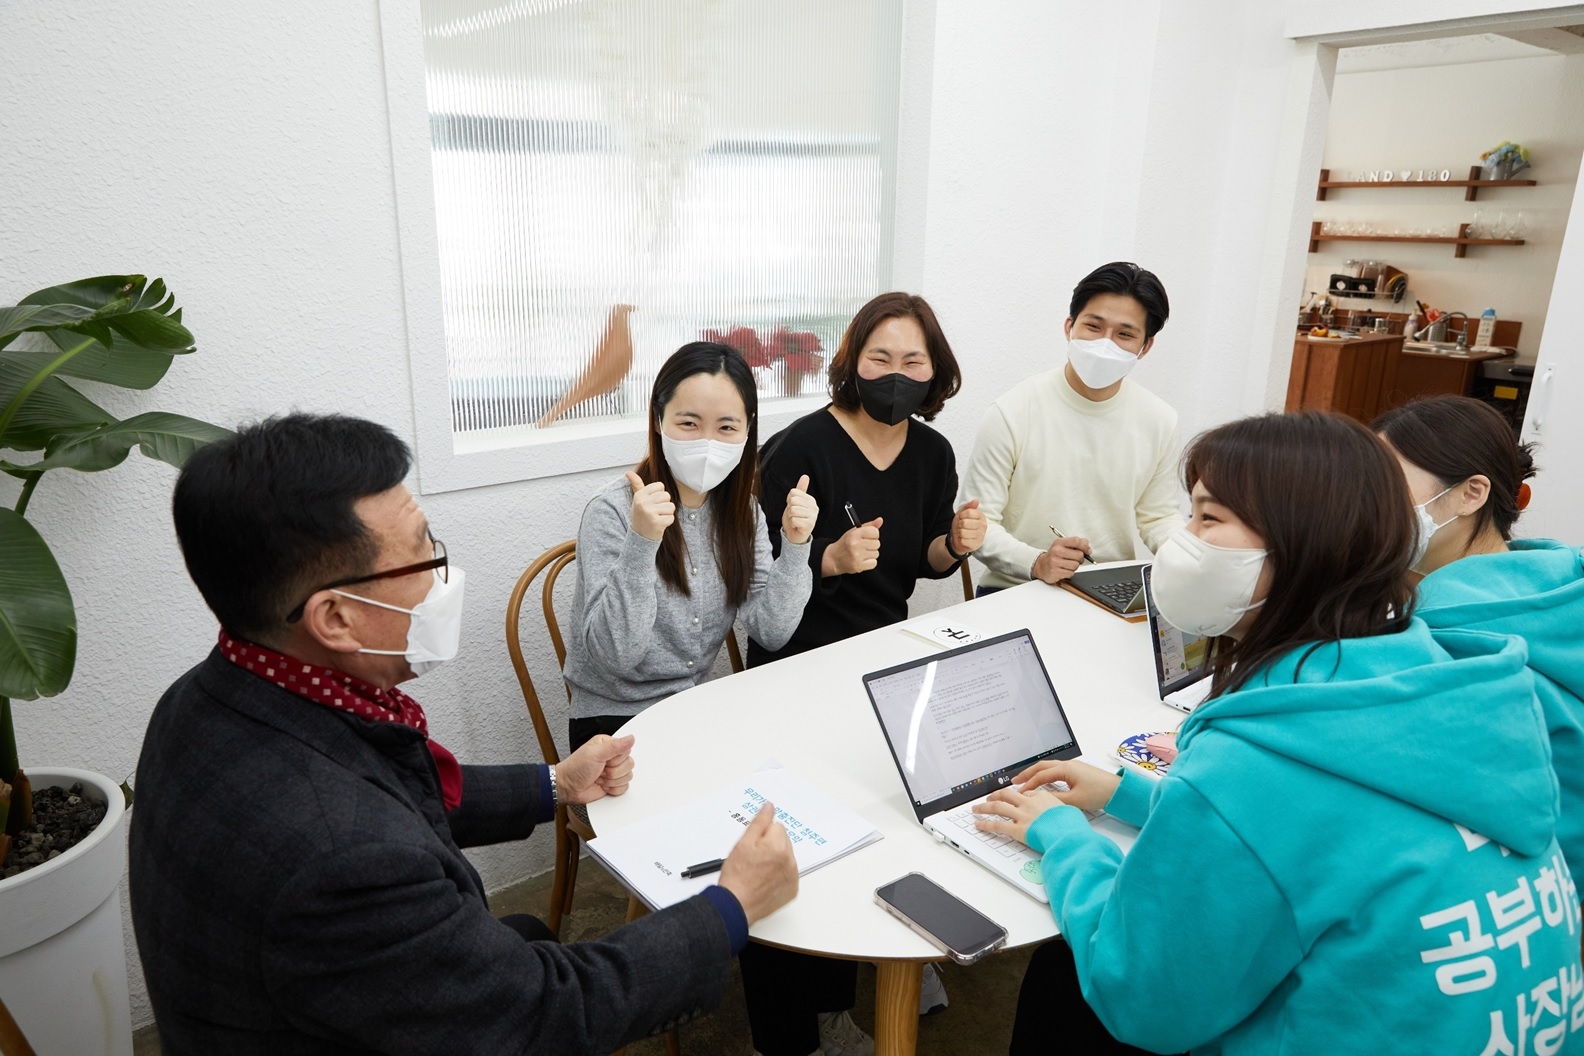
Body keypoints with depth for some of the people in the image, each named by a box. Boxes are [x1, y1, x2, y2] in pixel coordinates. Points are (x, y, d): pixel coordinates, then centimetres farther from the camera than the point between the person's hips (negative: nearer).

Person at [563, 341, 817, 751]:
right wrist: (640, 543, -35)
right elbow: (615, 655, -23)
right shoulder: (612, 513, -17)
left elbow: (771, 631, -4)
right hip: (614, 721, -5)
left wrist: (794, 546, -18)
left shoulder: (741, 509, 0)